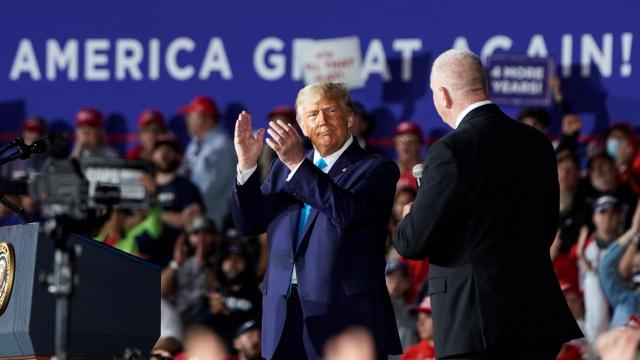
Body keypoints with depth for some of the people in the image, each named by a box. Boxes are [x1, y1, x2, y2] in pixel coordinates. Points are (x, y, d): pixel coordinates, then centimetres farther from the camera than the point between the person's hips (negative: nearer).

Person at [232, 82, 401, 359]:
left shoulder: (377, 169, 0)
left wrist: (298, 165, -22)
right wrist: (247, 165, -3)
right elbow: (249, 222, 11)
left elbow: (347, 212, -18)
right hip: (285, 313, 5)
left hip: (344, 313, -5)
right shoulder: (284, 167, 18)